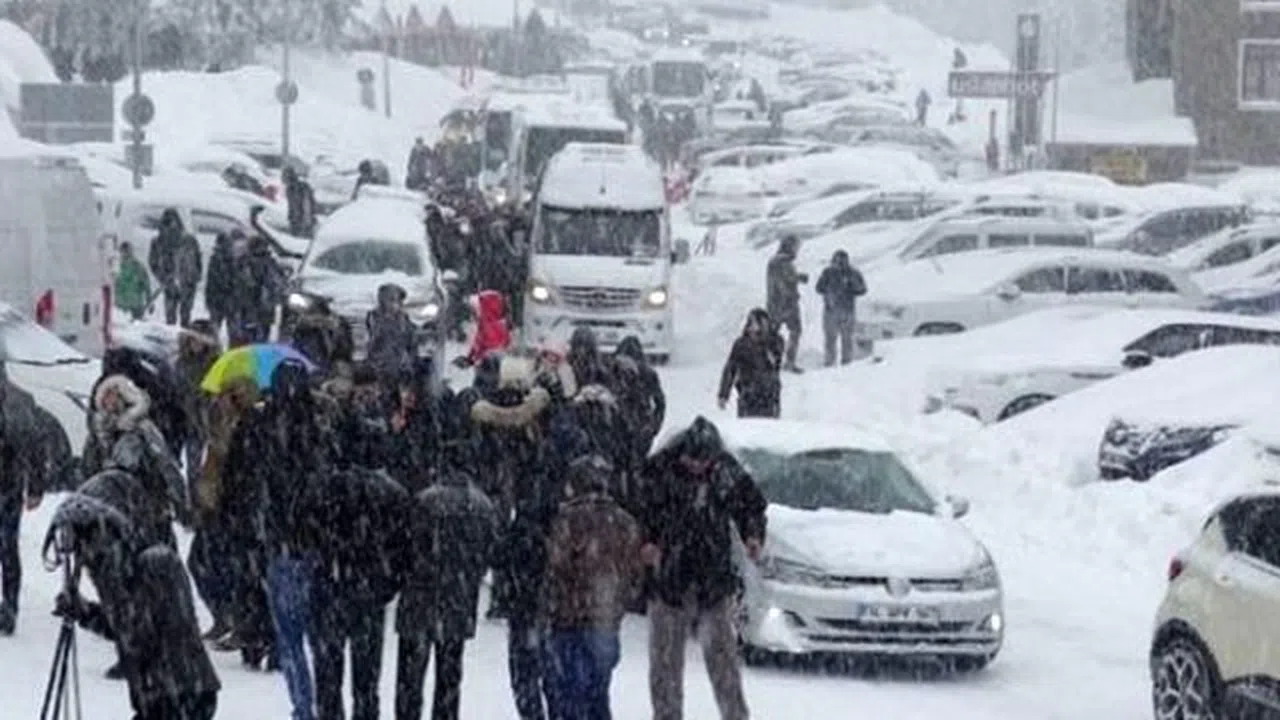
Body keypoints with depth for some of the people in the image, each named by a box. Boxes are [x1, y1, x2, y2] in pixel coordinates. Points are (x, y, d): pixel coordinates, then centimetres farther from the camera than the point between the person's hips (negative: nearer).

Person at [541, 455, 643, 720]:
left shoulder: (569, 519, -11)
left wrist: (549, 615, -3)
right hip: (608, 621, 6)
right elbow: (635, 575, 13)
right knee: (598, 691, 15)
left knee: (569, 690, -2)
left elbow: (557, 572, -11)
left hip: (571, 620, -6)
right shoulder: (625, 523, 8)